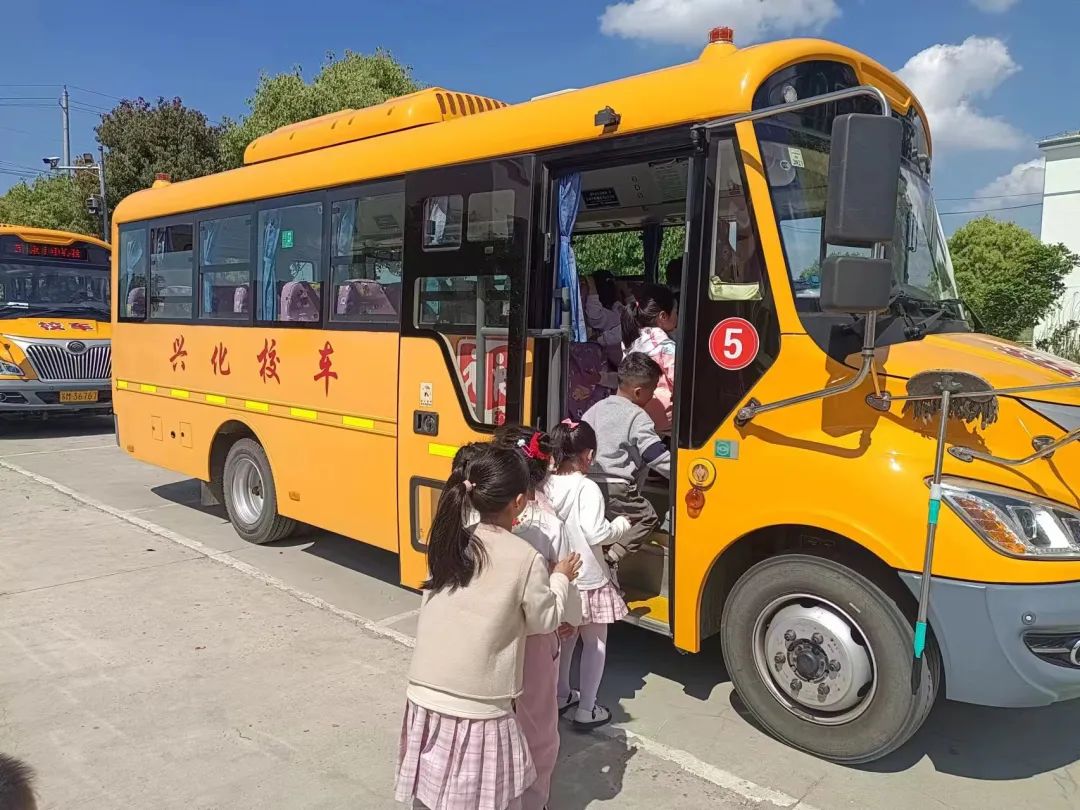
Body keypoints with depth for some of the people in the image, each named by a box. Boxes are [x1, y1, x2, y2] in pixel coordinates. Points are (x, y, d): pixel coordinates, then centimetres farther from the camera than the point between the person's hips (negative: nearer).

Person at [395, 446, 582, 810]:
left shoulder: (449, 542, 1)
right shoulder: (525, 558, -12)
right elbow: (545, 621, 1)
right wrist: (560, 579, 18)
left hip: (425, 698, 5)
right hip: (477, 710, -4)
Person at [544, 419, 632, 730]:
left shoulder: (547, 486, -4)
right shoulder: (587, 488, -22)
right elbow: (596, 533, -26)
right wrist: (623, 523, -9)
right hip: (588, 580, -6)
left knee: (565, 637, 23)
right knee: (595, 643, 11)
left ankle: (561, 696, 36)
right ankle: (586, 710, 16)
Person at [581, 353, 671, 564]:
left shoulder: (595, 409, 15)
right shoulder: (637, 417, -7)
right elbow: (658, 456, -12)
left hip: (587, 485, 7)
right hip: (615, 490, -7)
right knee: (647, 517, 10)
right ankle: (611, 557, -5)